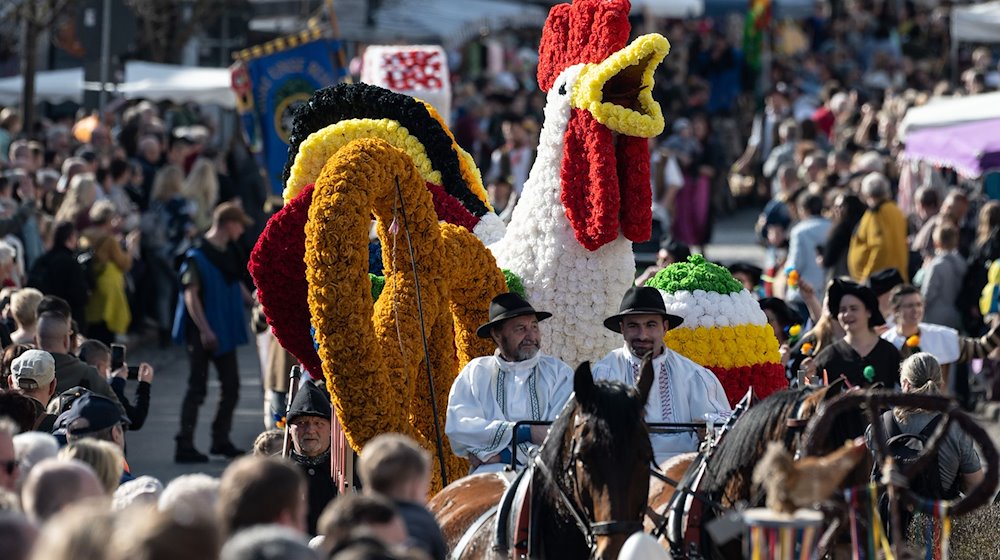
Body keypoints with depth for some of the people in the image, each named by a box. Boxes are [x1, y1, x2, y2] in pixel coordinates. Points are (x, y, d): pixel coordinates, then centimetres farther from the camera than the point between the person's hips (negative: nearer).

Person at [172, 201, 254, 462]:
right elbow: (191, 295, -20)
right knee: (198, 388, -5)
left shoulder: (229, 254, 9)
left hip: (225, 331, 8)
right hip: (203, 333, -8)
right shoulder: (197, 256, -16)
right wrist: (205, 330, -24)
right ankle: (185, 445, -1)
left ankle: (221, 440, 22)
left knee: (231, 386, 10)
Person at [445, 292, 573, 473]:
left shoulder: (559, 372, 11)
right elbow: (457, 428, -3)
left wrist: (502, 455, -11)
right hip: (491, 473, 0)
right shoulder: (474, 372, 13)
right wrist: (526, 432, -9)